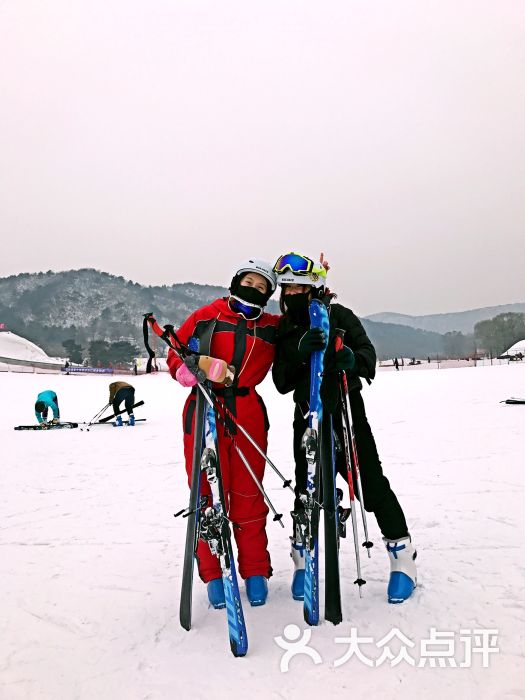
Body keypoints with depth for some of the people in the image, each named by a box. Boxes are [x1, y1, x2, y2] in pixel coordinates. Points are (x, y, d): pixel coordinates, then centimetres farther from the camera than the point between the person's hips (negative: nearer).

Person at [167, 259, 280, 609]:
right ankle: (213, 573, 18)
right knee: (208, 494, 3)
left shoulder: (273, 327, 10)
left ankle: (256, 570, 22)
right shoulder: (207, 316, 5)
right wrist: (182, 369, -12)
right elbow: (176, 350, 9)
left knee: (248, 497, 7)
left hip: (248, 417, 1)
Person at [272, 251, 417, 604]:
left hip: (347, 411, -2)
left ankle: (402, 554, 18)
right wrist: (299, 352, -23)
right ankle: (303, 560, 26)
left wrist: (352, 359, -32)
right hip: (307, 417, 3)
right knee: (306, 488, 8)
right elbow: (282, 382, -5)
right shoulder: (282, 330, 4)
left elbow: (367, 351, -9)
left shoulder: (339, 315, -3)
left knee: (370, 480, 0)